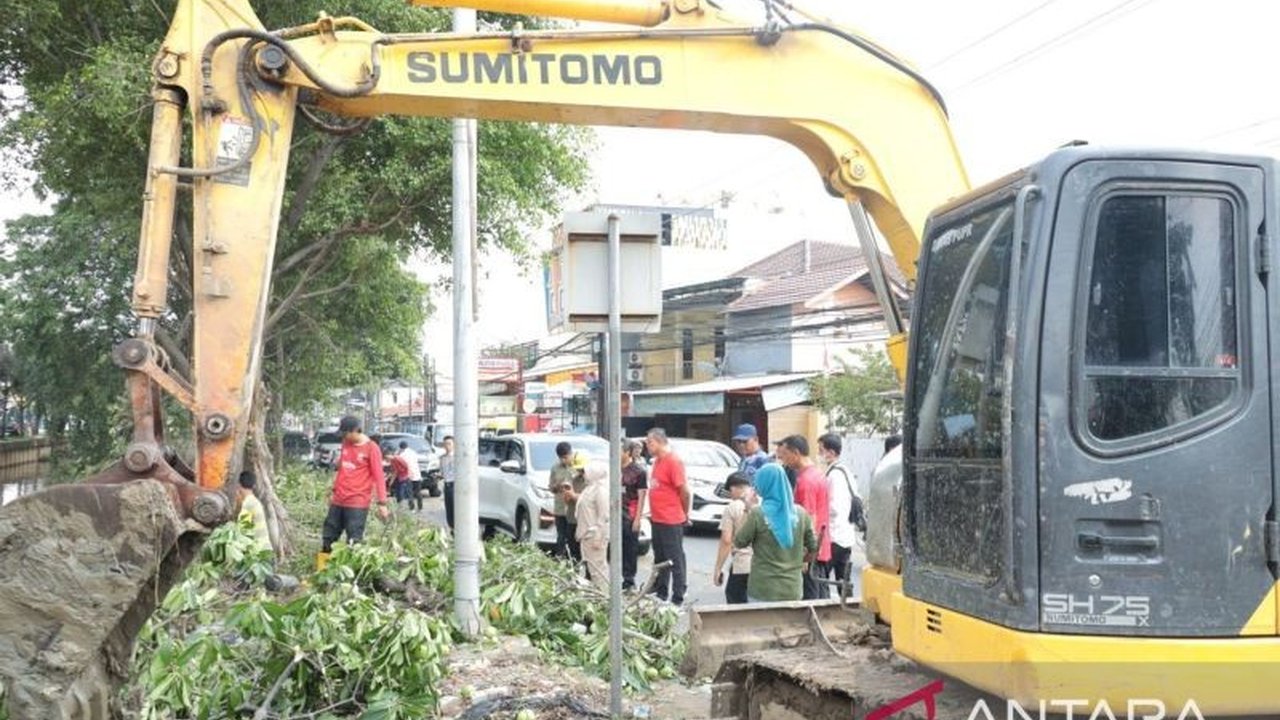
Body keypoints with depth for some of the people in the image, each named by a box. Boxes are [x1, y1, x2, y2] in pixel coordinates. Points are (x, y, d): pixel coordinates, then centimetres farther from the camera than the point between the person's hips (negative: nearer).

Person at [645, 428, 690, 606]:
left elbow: (684, 491, -17)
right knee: (660, 559, 18)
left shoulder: (673, 462, -16)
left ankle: (678, 599, 1)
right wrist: (654, 513, 14)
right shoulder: (657, 461, 12)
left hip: (671, 521, -9)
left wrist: (685, 513, -5)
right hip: (657, 520, 9)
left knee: (675, 560, -3)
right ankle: (660, 594, 29)